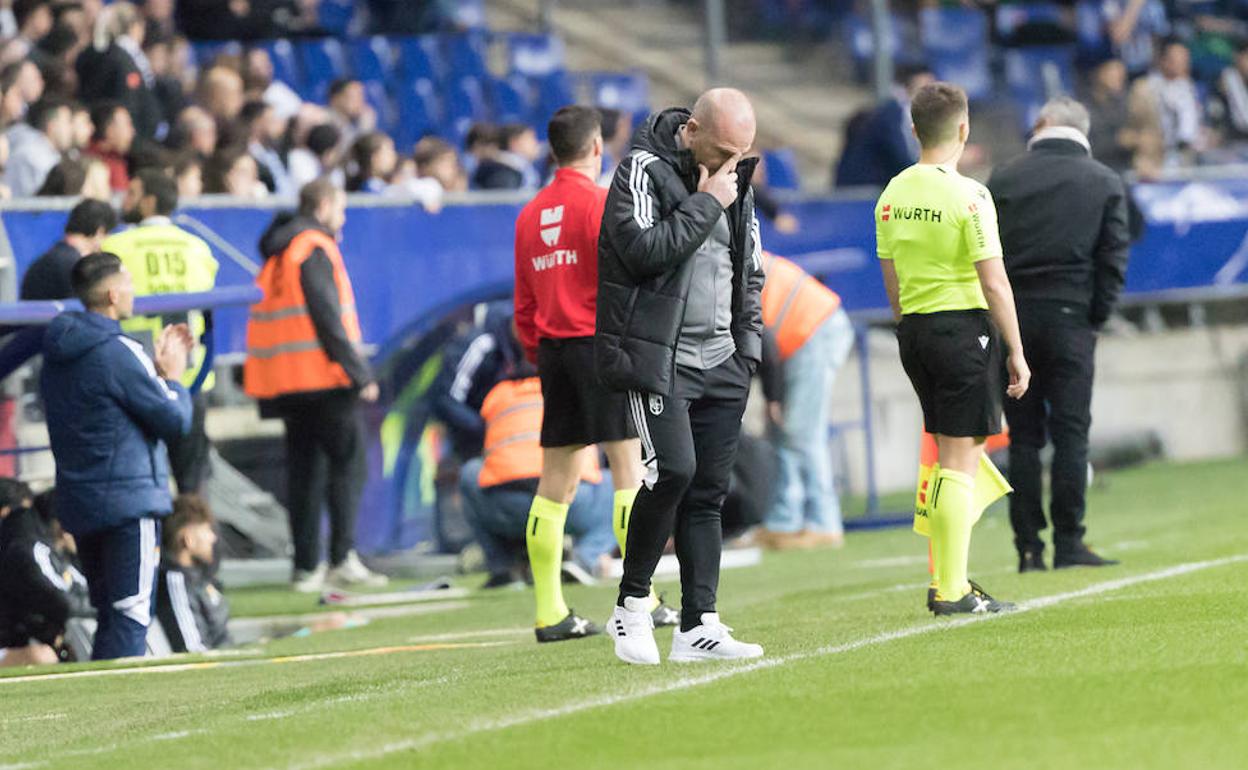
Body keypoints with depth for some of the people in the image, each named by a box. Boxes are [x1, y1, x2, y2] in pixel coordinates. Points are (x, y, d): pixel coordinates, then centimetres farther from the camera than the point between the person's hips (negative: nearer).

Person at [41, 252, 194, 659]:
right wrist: (172, 377, 6)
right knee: (130, 616, -7)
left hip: (77, 503, 9)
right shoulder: (116, 353, -17)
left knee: (110, 617, 16)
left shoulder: (58, 353, 9)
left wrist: (156, 370, 14)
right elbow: (175, 421, -12)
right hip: (128, 500, -9)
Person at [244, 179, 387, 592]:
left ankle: (306, 566, 7)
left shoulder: (276, 255, 19)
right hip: (324, 374, -8)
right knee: (347, 459, -4)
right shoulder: (316, 249, -8)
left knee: (304, 467, 9)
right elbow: (329, 318, -16)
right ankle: (343, 557, -12)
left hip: (285, 381, 8)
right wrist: (360, 373, -14)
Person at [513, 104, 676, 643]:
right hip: (599, 345, -7)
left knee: (556, 483, 6)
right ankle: (641, 602, -8)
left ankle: (550, 613, 4)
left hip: (552, 350, 7)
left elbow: (524, 305, 15)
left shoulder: (530, 214, 13)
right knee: (628, 469, -4)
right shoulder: (601, 203, -8)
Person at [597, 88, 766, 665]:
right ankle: (632, 604, -6)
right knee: (673, 468, -20)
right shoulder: (643, 170, -8)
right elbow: (645, 249, -22)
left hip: (721, 362, 7)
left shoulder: (735, 183, 14)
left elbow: (751, 271, 22)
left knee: (708, 491, 3)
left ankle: (699, 626, 3)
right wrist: (705, 204, -16)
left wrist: (748, 346, 13)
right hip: (657, 358, -7)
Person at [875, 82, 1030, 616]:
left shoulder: (893, 195, 8)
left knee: (949, 456, 16)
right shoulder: (968, 196, -13)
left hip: (914, 330, 7)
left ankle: (947, 579, 16)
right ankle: (952, 590, -3)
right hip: (965, 326, -7)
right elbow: (993, 282, -13)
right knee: (960, 463, -3)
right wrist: (1016, 352, -7)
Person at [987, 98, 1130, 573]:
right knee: (1070, 433, 0)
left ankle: (1028, 548, 2)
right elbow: (1114, 257, -2)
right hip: (1070, 316, -1)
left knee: (1023, 437, 4)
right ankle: (1068, 544, -4)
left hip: (1012, 317, 1)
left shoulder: (1004, 179, 5)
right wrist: (1097, 316, 4)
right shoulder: (1105, 183, 4)